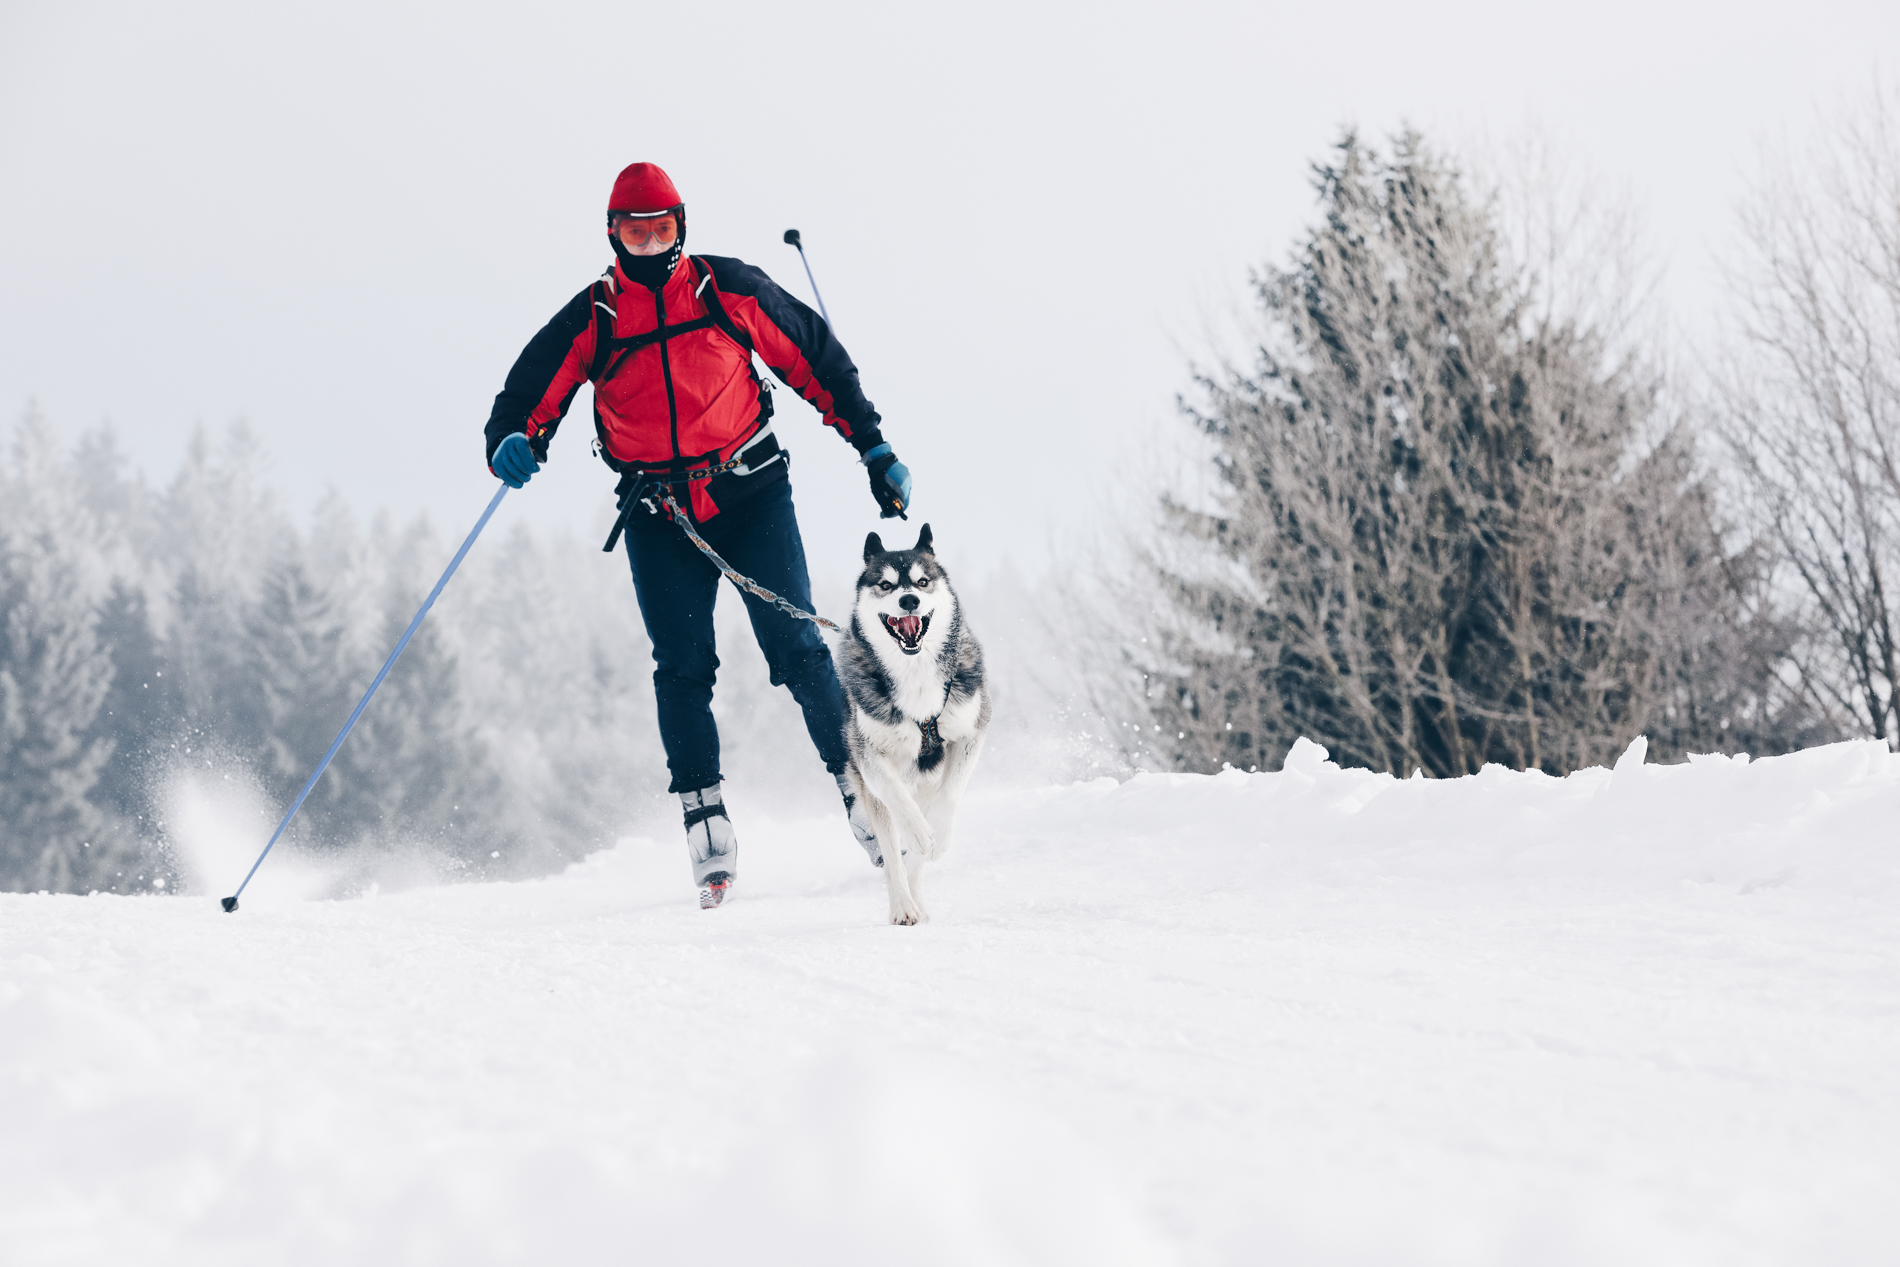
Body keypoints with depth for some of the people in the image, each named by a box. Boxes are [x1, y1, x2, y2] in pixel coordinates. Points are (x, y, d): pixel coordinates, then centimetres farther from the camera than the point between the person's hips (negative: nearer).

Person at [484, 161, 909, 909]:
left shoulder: (728, 291, 1)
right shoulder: (590, 320, 3)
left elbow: (815, 362, 7)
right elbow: (532, 395, 1)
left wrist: (873, 447, 5)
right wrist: (512, 444, -23)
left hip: (751, 494, -1)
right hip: (658, 516, 1)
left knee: (794, 646, -9)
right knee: (682, 668, -7)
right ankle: (706, 822, -2)